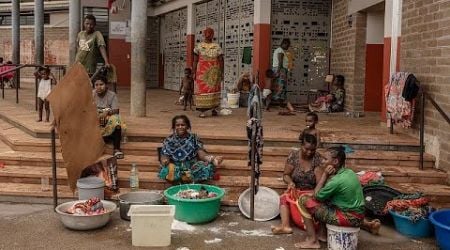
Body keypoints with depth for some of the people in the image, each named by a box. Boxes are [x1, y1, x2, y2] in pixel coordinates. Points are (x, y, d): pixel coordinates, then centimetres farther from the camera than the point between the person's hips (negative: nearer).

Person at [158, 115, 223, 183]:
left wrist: (212, 159, -23)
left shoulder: (194, 138, 9)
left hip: (192, 166, 1)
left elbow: (201, 154, -1)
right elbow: (164, 157, 0)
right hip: (175, 167, -1)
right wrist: (165, 161, -27)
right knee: (166, 171, -36)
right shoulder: (169, 140, 7)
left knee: (208, 167, -28)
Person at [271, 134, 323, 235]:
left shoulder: (317, 158, -8)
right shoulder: (294, 155, -4)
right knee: (284, 197, -27)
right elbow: (286, 175, 1)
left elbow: (320, 180, -14)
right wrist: (290, 182, -21)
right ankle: (285, 225, -37)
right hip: (296, 190, 2)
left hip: (311, 192, -1)